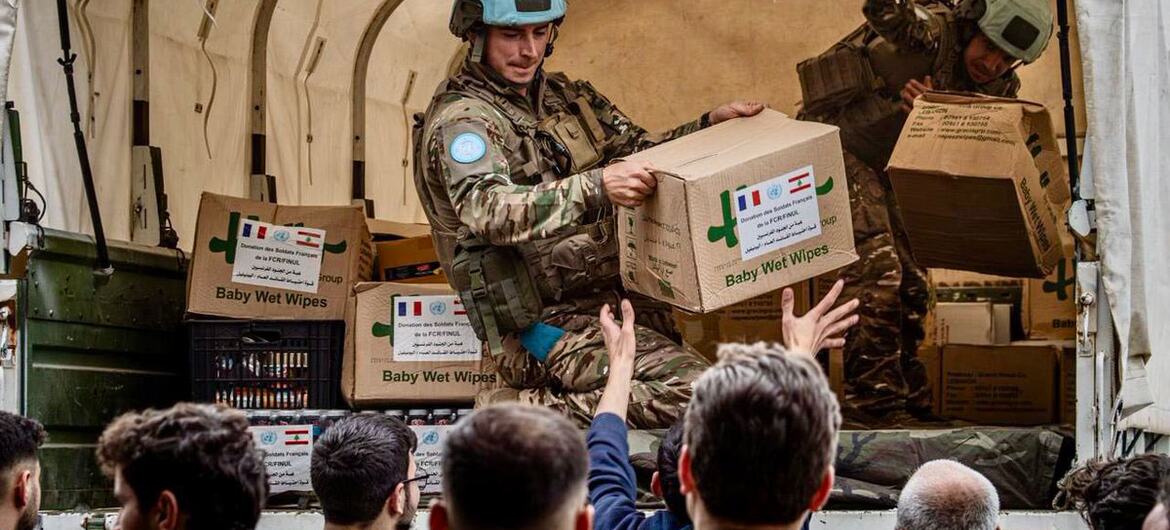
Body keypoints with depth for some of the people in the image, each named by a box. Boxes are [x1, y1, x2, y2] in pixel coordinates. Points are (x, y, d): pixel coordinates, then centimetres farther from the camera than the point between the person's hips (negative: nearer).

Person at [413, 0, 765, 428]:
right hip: (548, 324, -9)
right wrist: (596, 187, -42)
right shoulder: (461, 120, -11)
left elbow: (639, 152, 26)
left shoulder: (565, 95, 16)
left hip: (620, 301, 9)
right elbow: (490, 212, -29)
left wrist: (711, 125, 9)